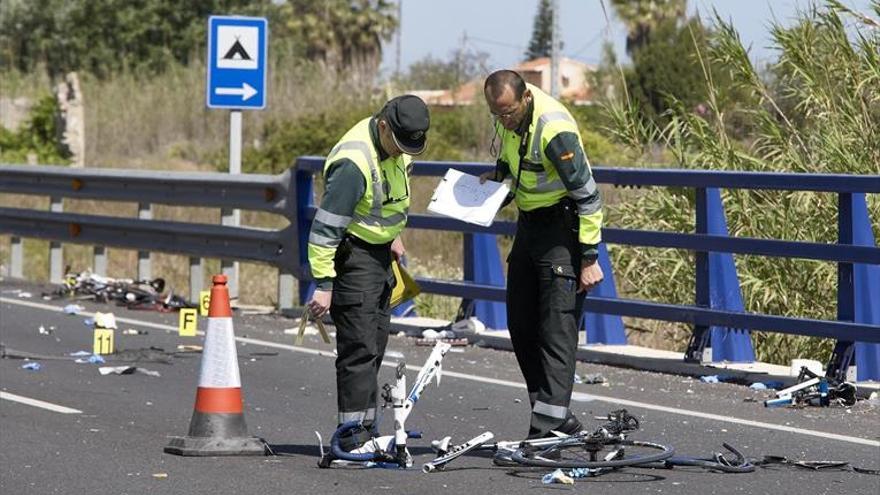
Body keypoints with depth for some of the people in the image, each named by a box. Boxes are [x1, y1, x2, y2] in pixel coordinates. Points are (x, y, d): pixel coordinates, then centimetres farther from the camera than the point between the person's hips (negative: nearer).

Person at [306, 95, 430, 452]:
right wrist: (323, 284, -26)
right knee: (360, 347, -11)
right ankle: (353, 435, -9)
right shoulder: (354, 163, -28)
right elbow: (325, 227, -27)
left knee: (376, 345, 13)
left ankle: (366, 429, 21)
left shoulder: (395, 146, 0)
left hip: (380, 253, 9)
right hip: (352, 253, -9)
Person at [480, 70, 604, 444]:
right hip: (529, 223, 9)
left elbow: (588, 196, -23)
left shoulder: (554, 129, -27)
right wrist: (498, 173, -1)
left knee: (557, 325, -12)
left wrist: (590, 259, -21)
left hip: (562, 226, -9)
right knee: (521, 324, 10)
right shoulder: (508, 112, -3)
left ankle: (549, 425, -14)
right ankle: (556, 414, 17)